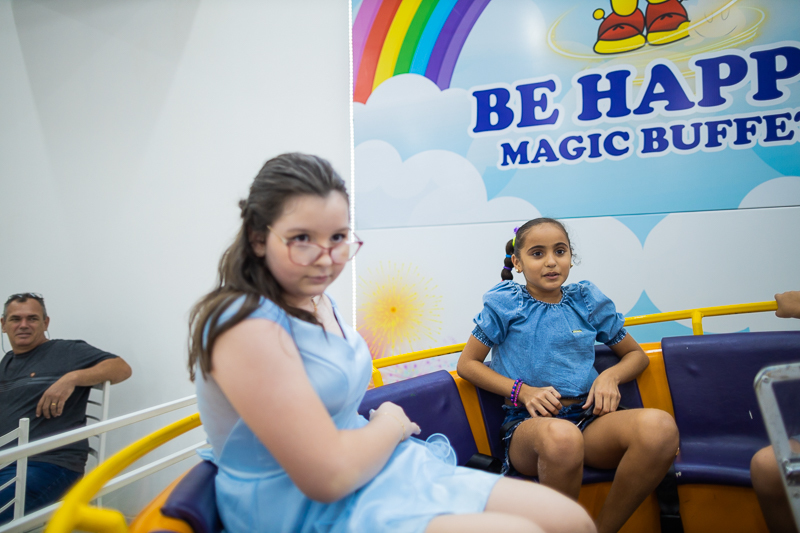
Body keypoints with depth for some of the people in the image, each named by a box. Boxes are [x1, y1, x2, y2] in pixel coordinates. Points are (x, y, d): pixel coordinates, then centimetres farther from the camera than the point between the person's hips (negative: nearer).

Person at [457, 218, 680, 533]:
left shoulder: (587, 301, 13)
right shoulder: (505, 303, 5)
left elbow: (636, 355, 23)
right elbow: (467, 364, 5)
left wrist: (611, 376, 0)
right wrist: (523, 391, -8)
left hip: (588, 419, 3)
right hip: (528, 423, -3)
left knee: (659, 426, -29)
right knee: (561, 435, -41)